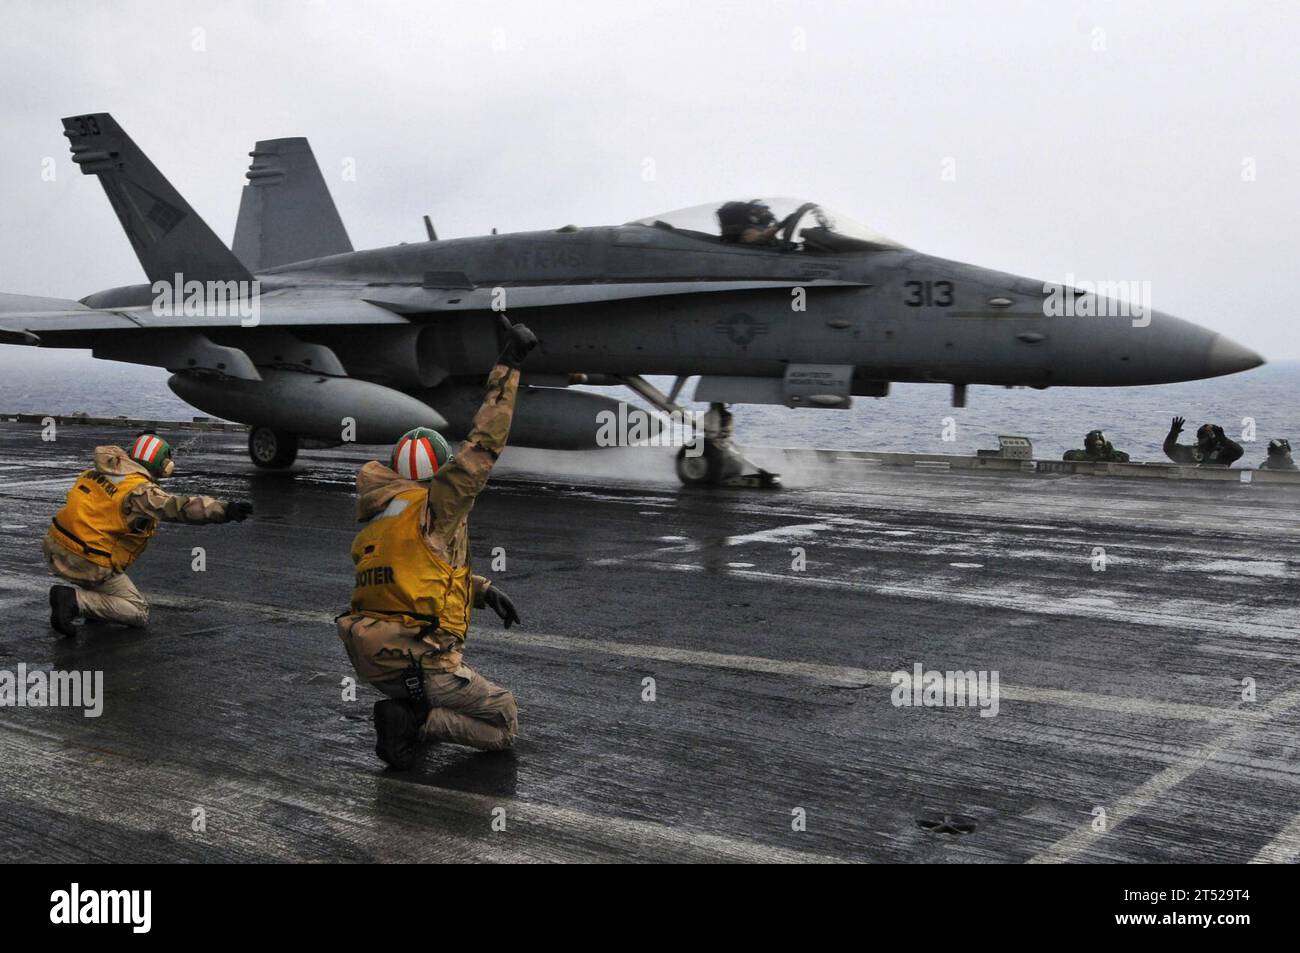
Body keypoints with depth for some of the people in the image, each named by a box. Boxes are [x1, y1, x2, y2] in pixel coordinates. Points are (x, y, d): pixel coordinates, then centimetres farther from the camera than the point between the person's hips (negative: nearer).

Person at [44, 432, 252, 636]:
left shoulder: (100, 470, 7)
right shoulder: (141, 492, -18)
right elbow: (179, 507, -35)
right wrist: (225, 511, -46)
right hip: (85, 562, -9)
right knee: (139, 613, 2)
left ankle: (91, 594, 20)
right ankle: (73, 599, -15)